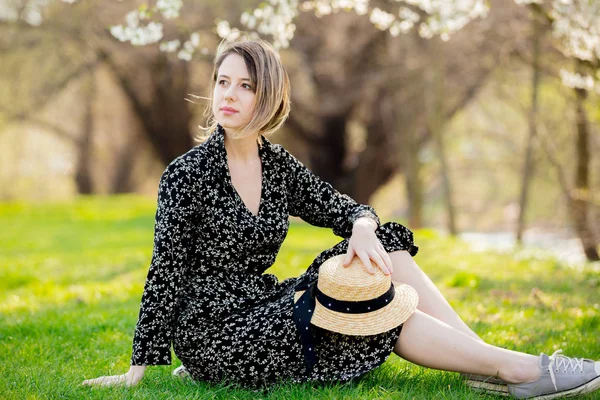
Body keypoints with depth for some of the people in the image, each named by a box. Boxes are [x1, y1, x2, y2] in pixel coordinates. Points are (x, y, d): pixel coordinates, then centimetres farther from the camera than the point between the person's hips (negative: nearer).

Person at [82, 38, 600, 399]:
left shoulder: (279, 165, 6)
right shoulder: (188, 174, -12)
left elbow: (347, 208, 6)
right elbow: (166, 274, -12)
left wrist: (362, 230, -20)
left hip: (265, 312, 6)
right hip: (213, 335, -6)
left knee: (388, 252, -10)